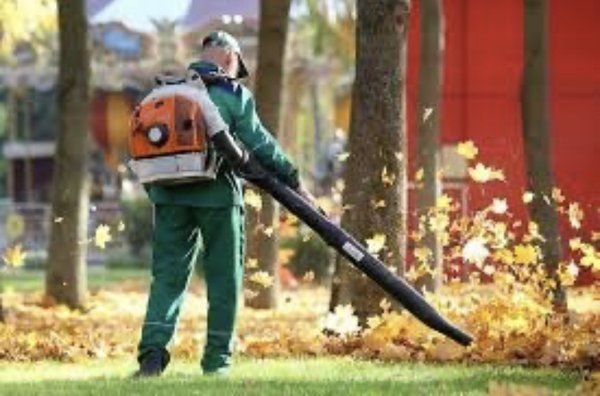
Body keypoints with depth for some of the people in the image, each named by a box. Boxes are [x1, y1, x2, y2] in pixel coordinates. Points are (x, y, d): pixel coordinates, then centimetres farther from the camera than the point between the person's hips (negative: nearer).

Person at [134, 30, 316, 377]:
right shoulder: (233, 95, -1)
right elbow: (259, 144, -5)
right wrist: (294, 182, 0)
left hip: (169, 195, 4)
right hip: (217, 193, -4)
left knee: (168, 275, 4)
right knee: (224, 279, 7)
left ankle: (153, 352, -13)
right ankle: (217, 359, 7)